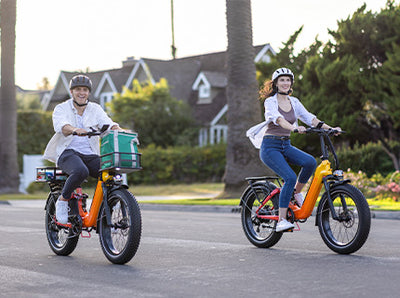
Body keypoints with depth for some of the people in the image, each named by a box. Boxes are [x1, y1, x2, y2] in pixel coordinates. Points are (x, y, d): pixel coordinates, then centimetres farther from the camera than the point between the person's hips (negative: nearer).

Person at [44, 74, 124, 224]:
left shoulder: (95, 109, 14)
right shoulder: (61, 109, 3)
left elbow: (107, 123, -2)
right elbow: (61, 126, -18)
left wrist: (119, 130, -25)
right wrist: (74, 130, -41)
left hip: (90, 155, 4)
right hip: (68, 152, -4)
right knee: (80, 171, -38)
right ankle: (63, 200, -13)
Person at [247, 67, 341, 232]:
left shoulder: (294, 102, 10)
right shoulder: (270, 101, -7)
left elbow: (310, 118, 2)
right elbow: (278, 119, -27)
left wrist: (330, 128, -12)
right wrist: (294, 128, -46)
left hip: (286, 146, 6)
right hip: (270, 146, -5)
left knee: (310, 162, -23)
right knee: (290, 178, -26)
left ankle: (297, 193, 2)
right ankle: (281, 221, -20)